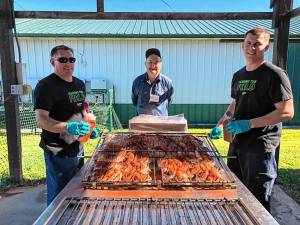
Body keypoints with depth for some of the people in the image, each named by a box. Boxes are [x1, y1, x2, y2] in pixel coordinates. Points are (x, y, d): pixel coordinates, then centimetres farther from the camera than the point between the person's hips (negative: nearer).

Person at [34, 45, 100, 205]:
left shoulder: (79, 84, 9)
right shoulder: (46, 86, -15)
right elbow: (41, 120, -23)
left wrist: (89, 128, 5)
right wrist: (68, 127, -38)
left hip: (75, 148, 8)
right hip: (57, 151, -8)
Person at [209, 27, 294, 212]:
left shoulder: (274, 74, -9)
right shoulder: (238, 75, 13)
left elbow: (287, 112, -15)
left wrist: (249, 123, -21)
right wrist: (220, 125, 12)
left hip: (261, 146, -7)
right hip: (237, 143, 7)